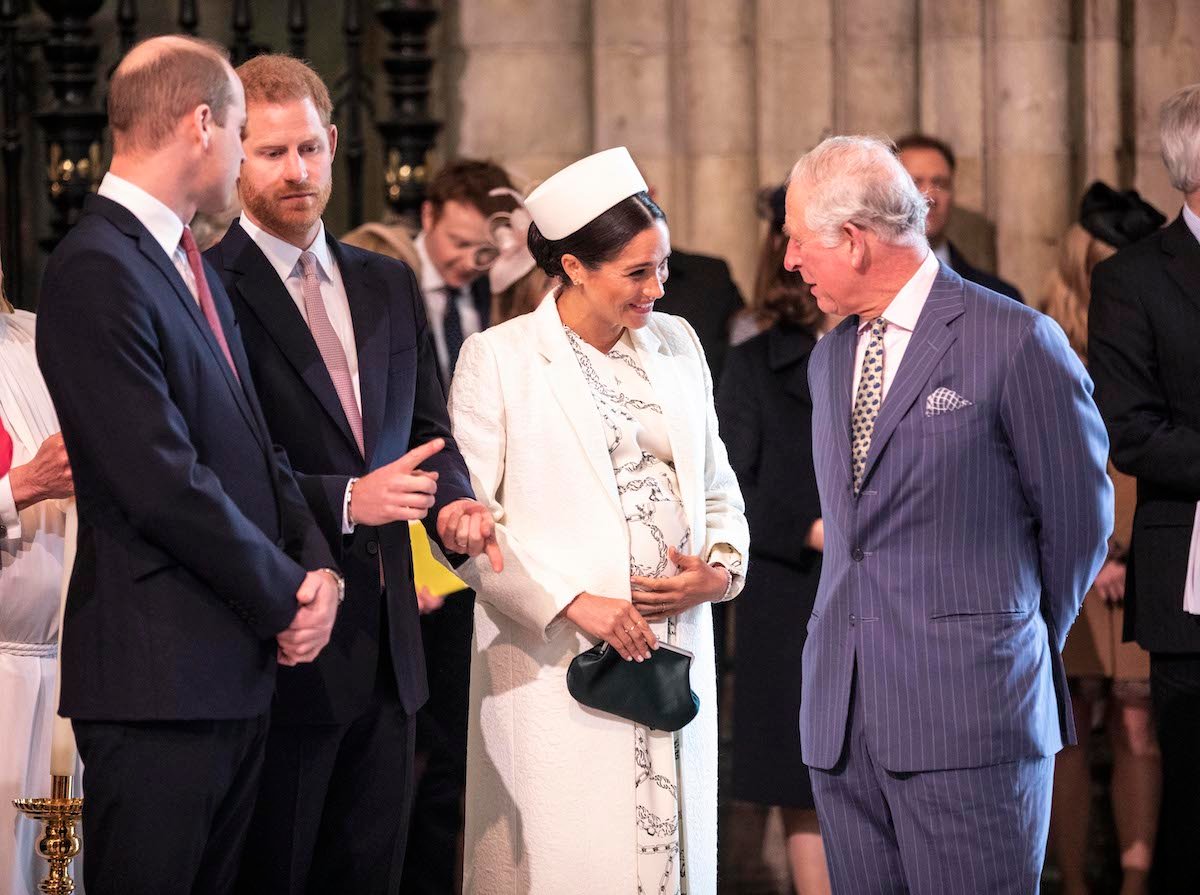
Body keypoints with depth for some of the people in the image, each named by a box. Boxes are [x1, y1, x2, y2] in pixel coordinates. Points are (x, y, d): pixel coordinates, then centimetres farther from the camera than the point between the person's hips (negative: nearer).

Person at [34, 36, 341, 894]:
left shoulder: (193, 266, 17)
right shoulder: (96, 269, -15)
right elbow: (166, 485, -20)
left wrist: (317, 564, 0)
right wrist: (287, 597, -10)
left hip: (236, 667, 9)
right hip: (160, 675, -9)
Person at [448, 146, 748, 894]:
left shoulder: (677, 344, 13)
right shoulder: (498, 358, -2)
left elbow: (717, 488, 19)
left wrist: (722, 568, -2)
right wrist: (571, 603, -15)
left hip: (676, 654, 5)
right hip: (555, 659, -4)